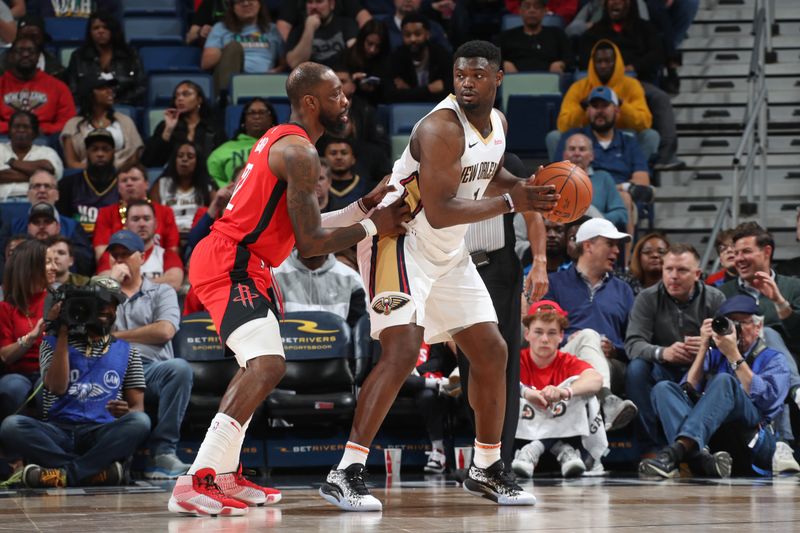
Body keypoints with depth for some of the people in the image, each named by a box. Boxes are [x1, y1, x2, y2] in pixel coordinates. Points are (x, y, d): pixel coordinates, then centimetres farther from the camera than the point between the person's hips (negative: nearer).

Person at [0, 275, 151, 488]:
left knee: (140, 422, -32)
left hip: (102, 435, 0)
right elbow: (57, 387, -1)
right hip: (58, 432, 0)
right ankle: (97, 471, -37)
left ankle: (64, 473, -35)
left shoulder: (126, 351, 20)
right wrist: (62, 333, 0)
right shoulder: (55, 342, 17)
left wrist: (126, 413, -12)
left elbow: (138, 406, 13)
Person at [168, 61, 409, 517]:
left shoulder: (283, 141, 18)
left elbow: (304, 227, 23)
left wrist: (366, 206, 16)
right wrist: (372, 227, -7)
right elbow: (310, 244, -18)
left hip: (240, 264, 11)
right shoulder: (300, 153, -15)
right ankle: (195, 484, -29)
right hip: (230, 266, -11)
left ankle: (225, 475, 30)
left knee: (258, 367, 26)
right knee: (268, 365, -23)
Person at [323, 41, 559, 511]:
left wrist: (525, 187, 3)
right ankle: (346, 474, -23)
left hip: (449, 254, 9)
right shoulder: (442, 129, -24)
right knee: (403, 351, -23)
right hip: (401, 242, -9)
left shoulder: (497, 122, 3)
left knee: (492, 352, 9)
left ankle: (487, 470, 24)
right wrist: (509, 203, -25)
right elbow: (438, 212, -29)